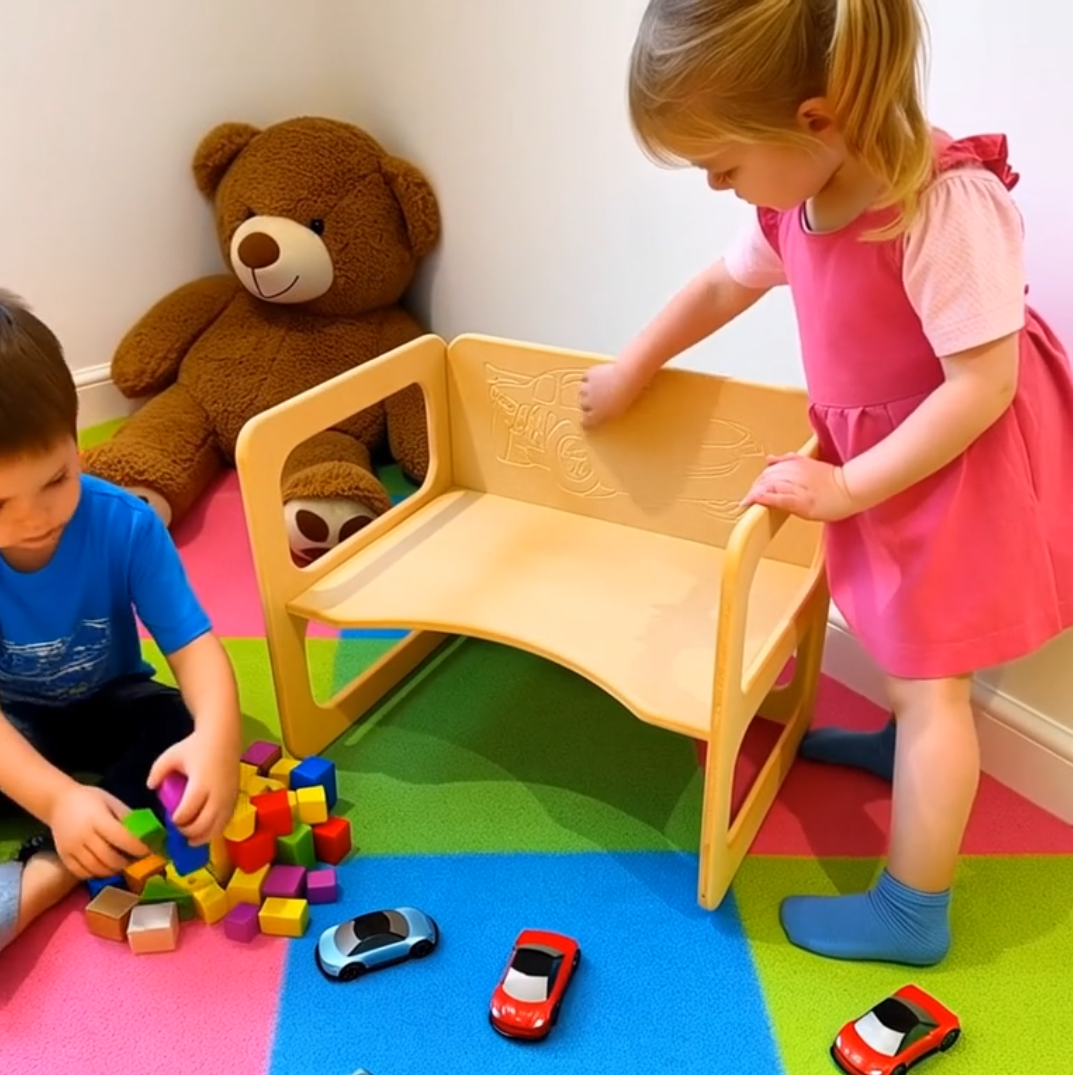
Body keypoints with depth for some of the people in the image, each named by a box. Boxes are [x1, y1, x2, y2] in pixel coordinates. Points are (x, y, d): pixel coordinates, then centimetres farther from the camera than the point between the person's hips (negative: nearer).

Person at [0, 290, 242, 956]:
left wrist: (217, 737, -51)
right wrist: (57, 797, -47)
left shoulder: (125, 526, -26)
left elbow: (194, 646, -30)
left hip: (108, 705, 1)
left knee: (186, 727, -29)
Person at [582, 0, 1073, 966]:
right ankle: (909, 746, 55)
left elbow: (984, 383, -29)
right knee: (911, 647, 26)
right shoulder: (796, 200, -7)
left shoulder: (947, 202, -32)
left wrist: (847, 486, -24)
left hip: (962, 457, -7)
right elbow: (725, 284, 12)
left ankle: (911, 913, 15)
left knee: (928, 675, 0)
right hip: (882, 451, 7)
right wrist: (631, 368, 23)